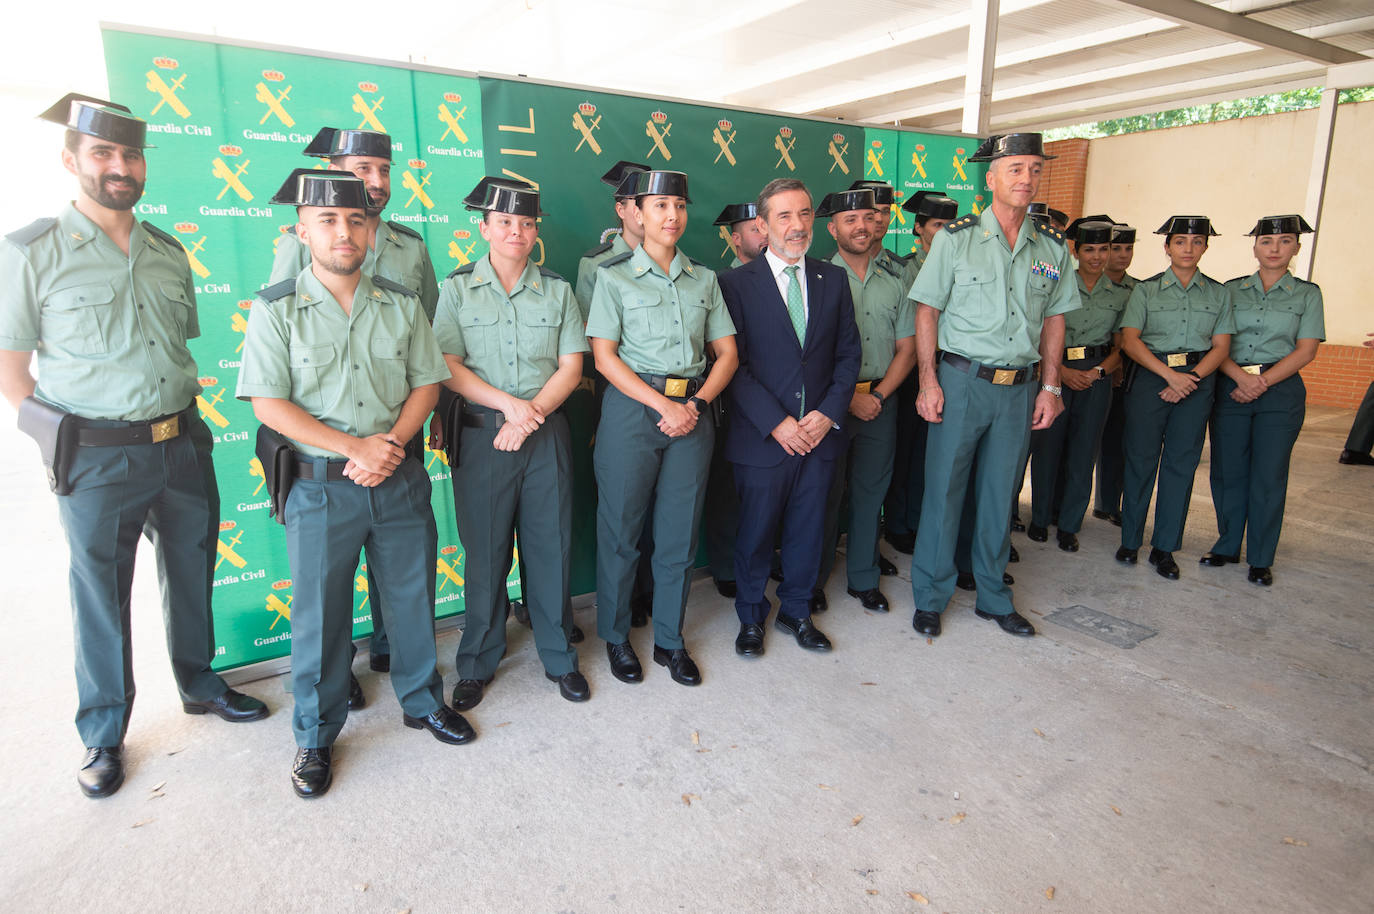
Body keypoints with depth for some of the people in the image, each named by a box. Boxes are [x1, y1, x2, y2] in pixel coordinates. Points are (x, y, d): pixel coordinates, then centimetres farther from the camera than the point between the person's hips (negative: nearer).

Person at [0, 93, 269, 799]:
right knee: (100, 593, 7)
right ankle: (103, 734, 25)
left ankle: (199, 684, 37)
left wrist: (182, 419, 11)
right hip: (98, 459, -4)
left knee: (192, 572, 16)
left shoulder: (169, 253, 9)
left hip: (184, 444, 4)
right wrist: (61, 438, -8)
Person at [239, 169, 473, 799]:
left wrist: (391, 445, -11)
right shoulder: (276, 309, -3)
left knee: (413, 595, 13)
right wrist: (353, 446, -16)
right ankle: (315, 737, 27)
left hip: (400, 480, 3)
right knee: (320, 612, 8)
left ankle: (423, 700, 35)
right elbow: (269, 404, -9)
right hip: (320, 486, -2)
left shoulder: (401, 304, 5)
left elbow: (426, 383, 5)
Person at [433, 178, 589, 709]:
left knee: (551, 547, 5)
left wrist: (530, 413, -11)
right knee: (485, 552, 5)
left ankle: (558, 657, 23)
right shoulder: (457, 289, 5)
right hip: (482, 435, -1)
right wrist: (508, 403, -15)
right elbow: (447, 367, -3)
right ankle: (478, 664, 23)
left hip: (547, 433, 1)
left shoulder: (557, 291, 9)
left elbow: (571, 367, 3)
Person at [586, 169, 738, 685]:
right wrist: (663, 406, -14)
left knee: (679, 532, 8)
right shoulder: (615, 277, 2)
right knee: (621, 530, 4)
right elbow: (604, 356, -6)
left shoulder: (704, 280, 13)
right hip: (632, 408, -3)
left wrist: (696, 402, -7)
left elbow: (726, 353, 10)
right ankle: (616, 637, 23)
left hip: (692, 410, 3)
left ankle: (669, 640, 24)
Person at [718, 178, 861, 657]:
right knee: (755, 532, 8)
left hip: (820, 434, 4)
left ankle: (796, 611, 34)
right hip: (762, 437, -3)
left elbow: (848, 353, 8)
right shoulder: (736, 283, -4)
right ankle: (751, 617, 30)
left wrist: (829, 412, -6)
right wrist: (776, 422, -15)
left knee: (807, 530, 13)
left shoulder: (833, 279, 9)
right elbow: (733, 364, -9)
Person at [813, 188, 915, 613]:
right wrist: (850, 397, -12)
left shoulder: (894, 280, 10)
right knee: (826, 493, 3)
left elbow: (907, 347, 9)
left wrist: (879, 395, -5)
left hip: (881, 401, 4)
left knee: (871, 491, 10)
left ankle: (864, 579, 24)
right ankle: (815, 580, 18)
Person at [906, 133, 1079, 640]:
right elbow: (927, 311, -4)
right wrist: (928, 382, -10)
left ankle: (993, 597, 27)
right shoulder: (957, 238, -3)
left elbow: (1054, 319, 13)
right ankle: (930, 598, 16)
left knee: (1000, 494, 12)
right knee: (943, 489, 1)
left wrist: (1049, 386, 7)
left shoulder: (1052, 246, 8)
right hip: (962, 381, -3)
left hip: (1020, 387, 4)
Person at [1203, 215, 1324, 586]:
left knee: (1269, 475, 0)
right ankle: (1228, 545, 20)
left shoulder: (1307, 293, 7)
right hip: (1230, 388, 1)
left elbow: (1306, 350, -1)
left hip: (1281, 391, -1)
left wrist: (1263, 381, -14)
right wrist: (1241, 376, -15)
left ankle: (1261, 558, 12)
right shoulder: (1232, 290, 8)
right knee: (1227, 470, 4)